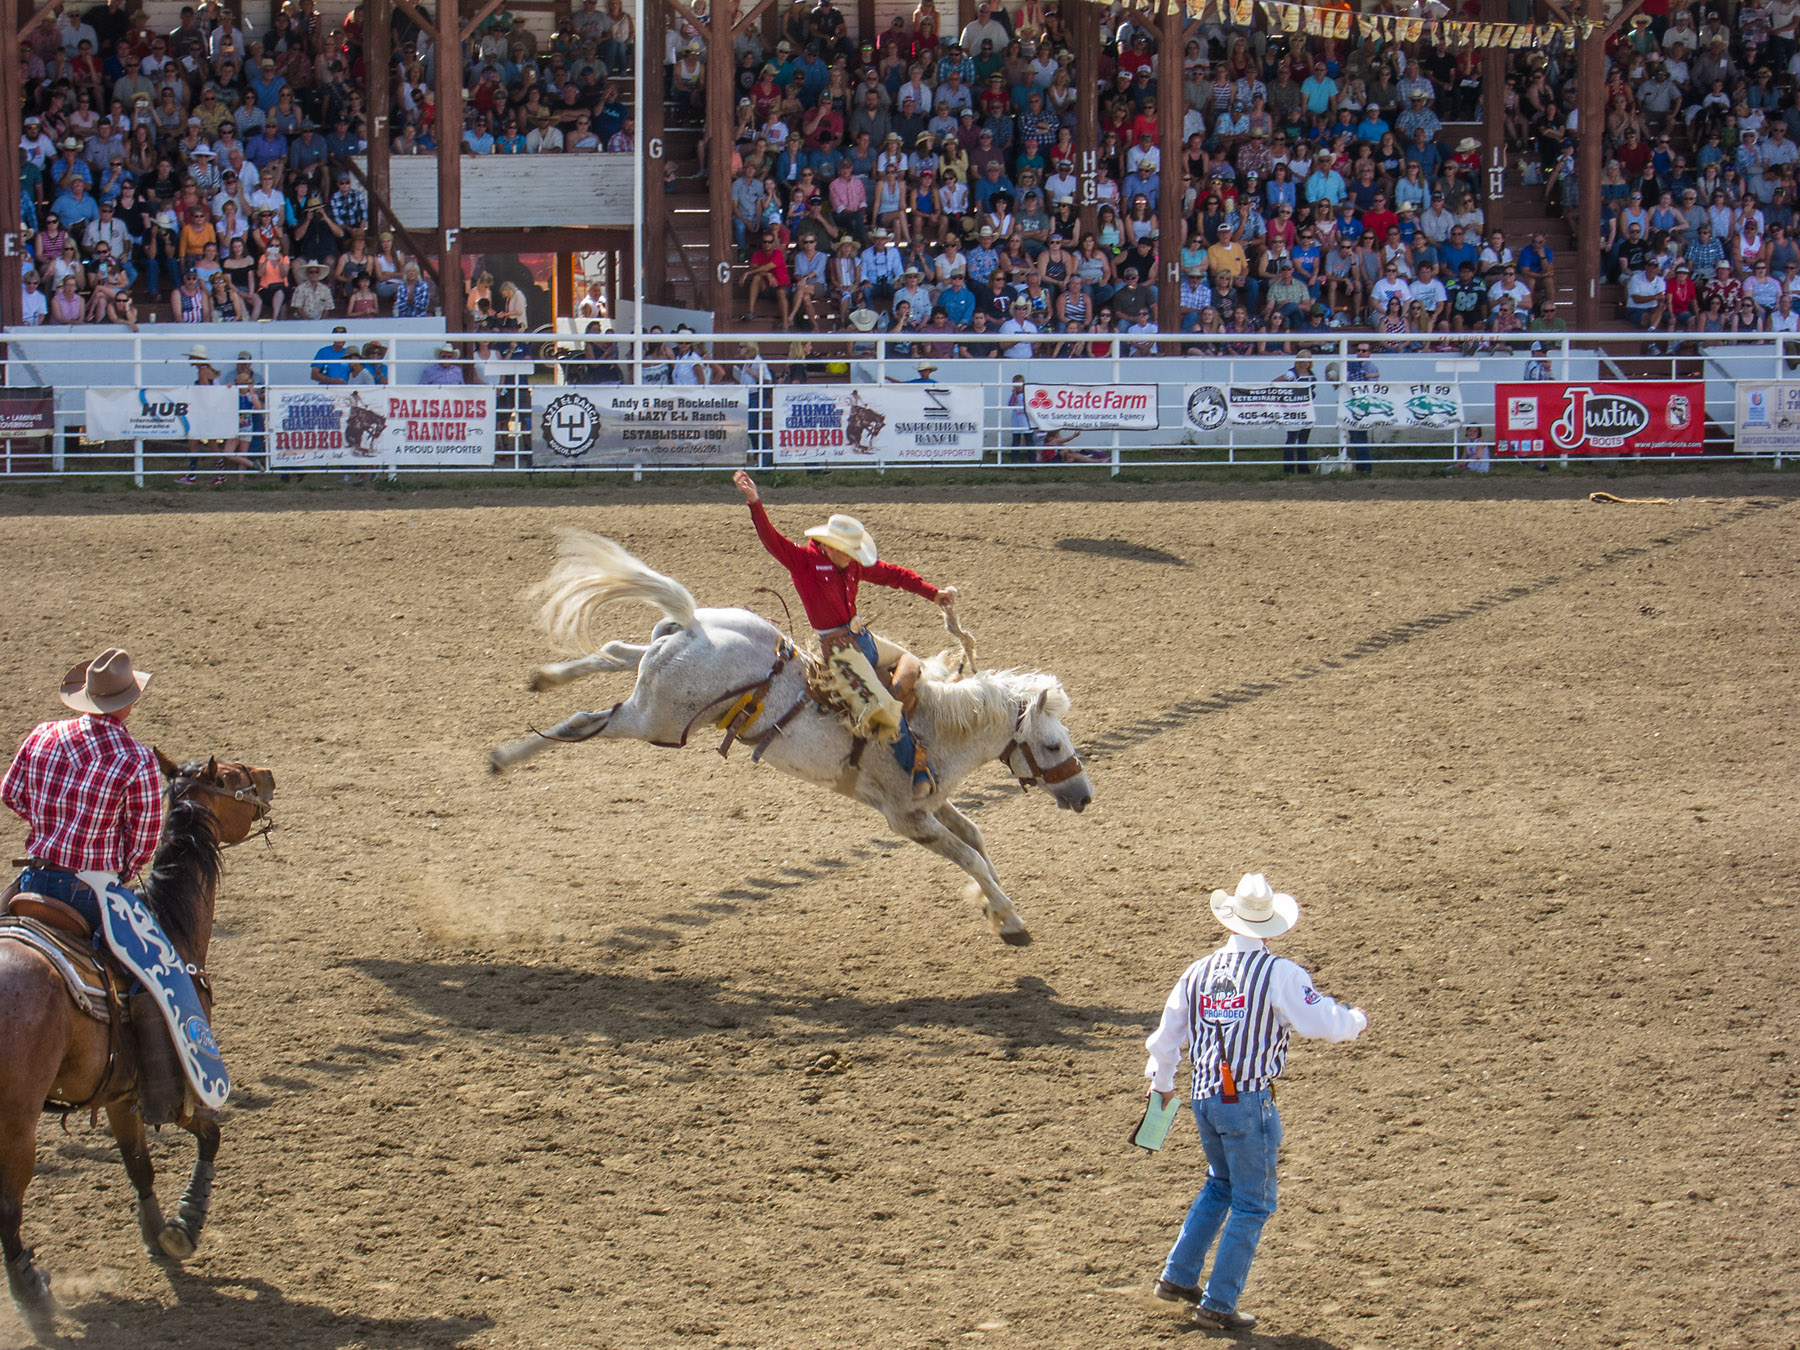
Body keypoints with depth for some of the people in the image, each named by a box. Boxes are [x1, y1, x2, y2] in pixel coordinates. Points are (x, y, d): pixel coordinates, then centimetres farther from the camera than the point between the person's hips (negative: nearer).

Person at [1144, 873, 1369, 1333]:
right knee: (1252, 1204, 5)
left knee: (1220, 1185, 27)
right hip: (1250, 1101, -6)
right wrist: (1357, 1020, 9)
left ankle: (1177, 1277, 26)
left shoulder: (1198, 971, 4)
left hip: (1204, 1096, 6)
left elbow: (1168, 1033, 14)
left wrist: (1161, 1080, 32)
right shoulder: (1280, 974, -14)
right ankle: (1218, 1304, 5)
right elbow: (1323, 1023, -13)